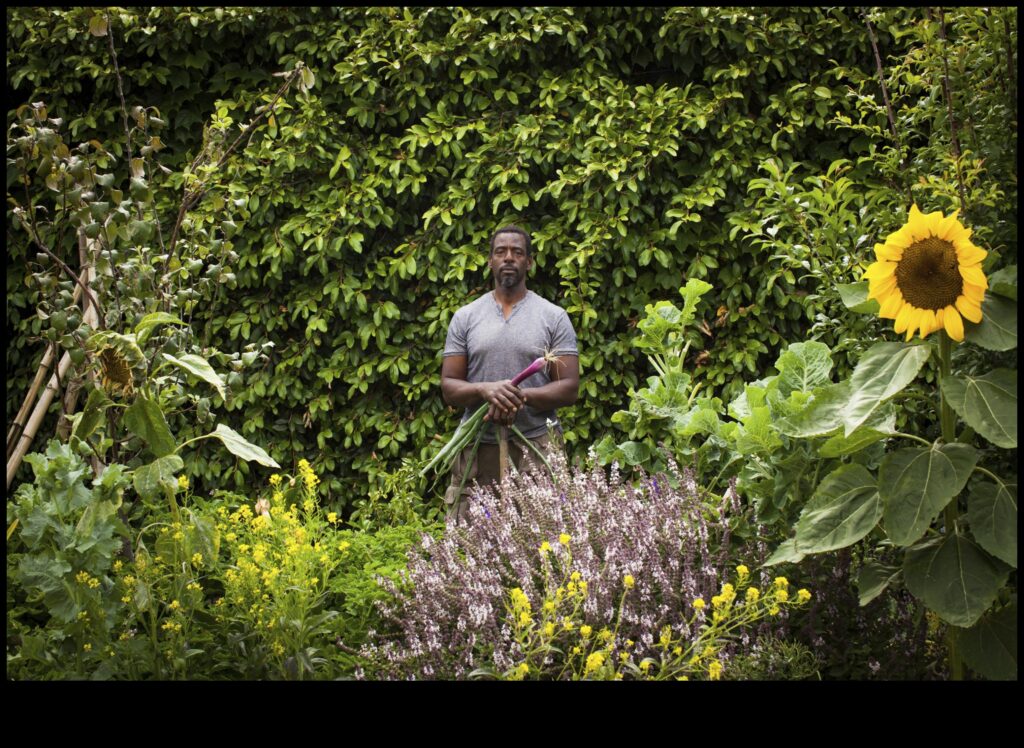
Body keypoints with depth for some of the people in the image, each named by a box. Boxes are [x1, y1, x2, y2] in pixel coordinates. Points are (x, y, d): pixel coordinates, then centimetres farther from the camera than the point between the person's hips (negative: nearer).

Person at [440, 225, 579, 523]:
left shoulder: (554, 317, 6)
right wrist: (485, 389, -16)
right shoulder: (465, 317, 10)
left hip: (536, 445, -1)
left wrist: (520, 396, -17)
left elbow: (569, 387, 0)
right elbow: (449, 387, 6)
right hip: (477, 445, 1)